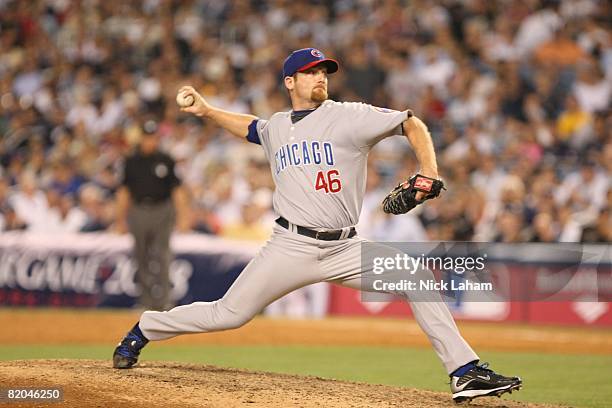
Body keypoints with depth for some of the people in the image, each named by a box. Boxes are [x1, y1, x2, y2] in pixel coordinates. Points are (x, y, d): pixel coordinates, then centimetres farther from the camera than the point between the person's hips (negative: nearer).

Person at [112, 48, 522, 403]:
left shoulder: (349, 116, 0)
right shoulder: (276, 126, 12)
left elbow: (412, 124, -4)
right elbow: (250, 127, 37)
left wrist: (428, 174, -18)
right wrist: (207, 110, 28)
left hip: (345, 248, -1)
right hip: (292, 246, 1)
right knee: (228, 315, -2)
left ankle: (466, 373, -14)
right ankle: (143, 330, 21)